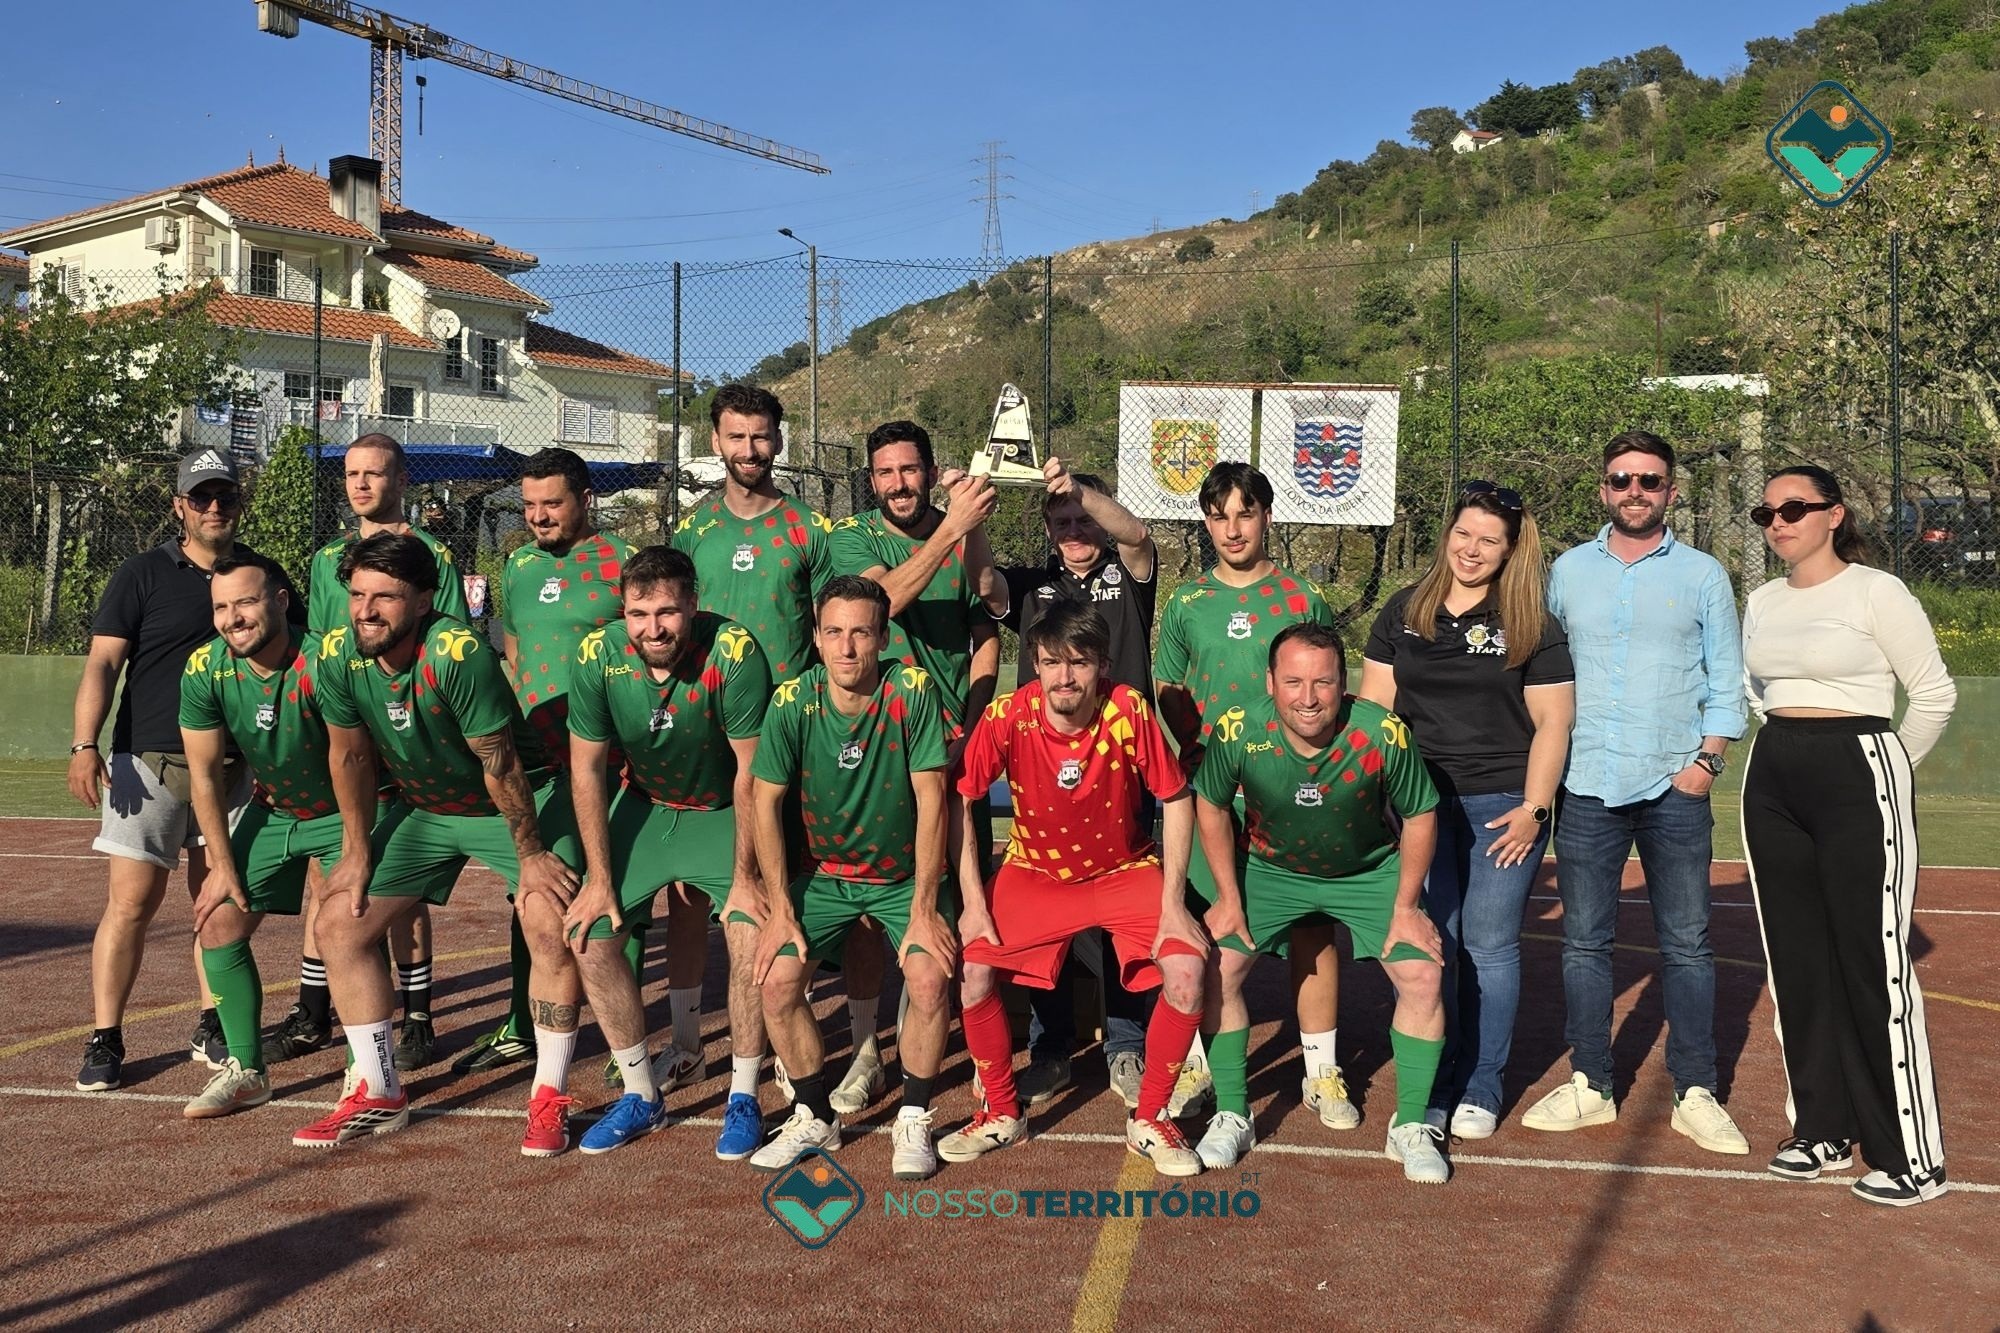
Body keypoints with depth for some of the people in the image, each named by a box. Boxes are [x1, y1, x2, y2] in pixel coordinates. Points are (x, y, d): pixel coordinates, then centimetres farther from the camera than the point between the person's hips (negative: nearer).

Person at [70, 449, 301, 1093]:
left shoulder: (266, 575, 10)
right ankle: (104, 1040, 1)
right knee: (131, 900, -6)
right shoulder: (142, 574, 1)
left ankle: (211, 1027, 19)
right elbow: (102, 663, -5)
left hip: (233, 765, 3)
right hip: (148, 761, -3)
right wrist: (84, 745, -16)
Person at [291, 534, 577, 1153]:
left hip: (517, 804, -6)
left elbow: (500, 765, -24)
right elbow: (350, 756, 0)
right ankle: (379, 1095, 12)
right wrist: (356, 852, 6)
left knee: (557, 927, -22)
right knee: (339, 922, 0)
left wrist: (530, 855, -16)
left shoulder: (458, 654, -32)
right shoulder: (336, 657, -15)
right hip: (426, 810, 6)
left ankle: (549, 1099, -5)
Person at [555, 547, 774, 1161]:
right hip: (644, 807, 3)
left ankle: (743, 1099, -2)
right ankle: (641, 1096, 12)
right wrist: (599, 879, -10)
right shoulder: (597, 656, -20)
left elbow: (751, 770, -22)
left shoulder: (734, 653, -29)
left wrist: (744, 876, -21)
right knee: (590, 935, -6)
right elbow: (587, 770, -9)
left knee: (752, 932, -22)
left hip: (724, 812, -3)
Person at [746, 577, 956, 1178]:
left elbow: (930, 797, -17)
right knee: (777, 982, -15)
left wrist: (923, 910, -19)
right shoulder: (792, 701, -15)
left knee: (931, 980, -23)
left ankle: (913, 1121, 1)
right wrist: (781, 908, -10)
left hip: (905, 875, -2)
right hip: (824, 874, 2)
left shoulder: (912, 691, -19)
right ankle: (815, 1117, 10)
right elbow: (766, 802, -7)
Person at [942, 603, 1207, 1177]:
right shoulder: (1007, 716, -21)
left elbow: (1177, 801, -12)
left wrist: (1173, 905, -14)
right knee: (971, 970, -18)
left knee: (1187, 971, -22)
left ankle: (1149, 1120, 2)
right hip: (1035, 871, 1)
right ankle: (1001, 1112, 9)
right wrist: (974, 904, -13)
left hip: (1125, 871, -1)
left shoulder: (1130, 712, -23)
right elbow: (958, 801, -10)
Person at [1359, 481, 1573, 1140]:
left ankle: (1480, 1091, 16)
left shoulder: (1532, 625, 1)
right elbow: (1375, 706, 9)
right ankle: (1430, 1086, 15)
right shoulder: (1403, 613, 8)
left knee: (1489, 945, 3)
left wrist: (1533, 807, -7)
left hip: (1502, 805, -2)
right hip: (1418, 799, 2)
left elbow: (1553, 721, 0)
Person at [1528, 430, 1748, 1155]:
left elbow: (1726, 681, 5)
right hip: (1586, 787, 2)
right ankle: (1589, 1085, 16)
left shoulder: (1702, 574, 4)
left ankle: (1695, 1093, 13)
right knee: (1584, 943, 6)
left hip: (1675, 789, -1)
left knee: (1687, 945, 3)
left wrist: (1708, 758, -7)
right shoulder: (1568, 570, 9)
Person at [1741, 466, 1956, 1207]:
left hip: (1857, 776, -7)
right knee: (1797, 962, 10)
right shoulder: (1762, 602, 10)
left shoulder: (1876, 592, -9)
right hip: (1773, 781, 7)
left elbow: (1935, 693, -5)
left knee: (1875, 965, -6)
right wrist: (1790, 745, 17)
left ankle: (1911, 1155, 2)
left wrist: (1890, 775, 3)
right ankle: (1820, 1129, 21)